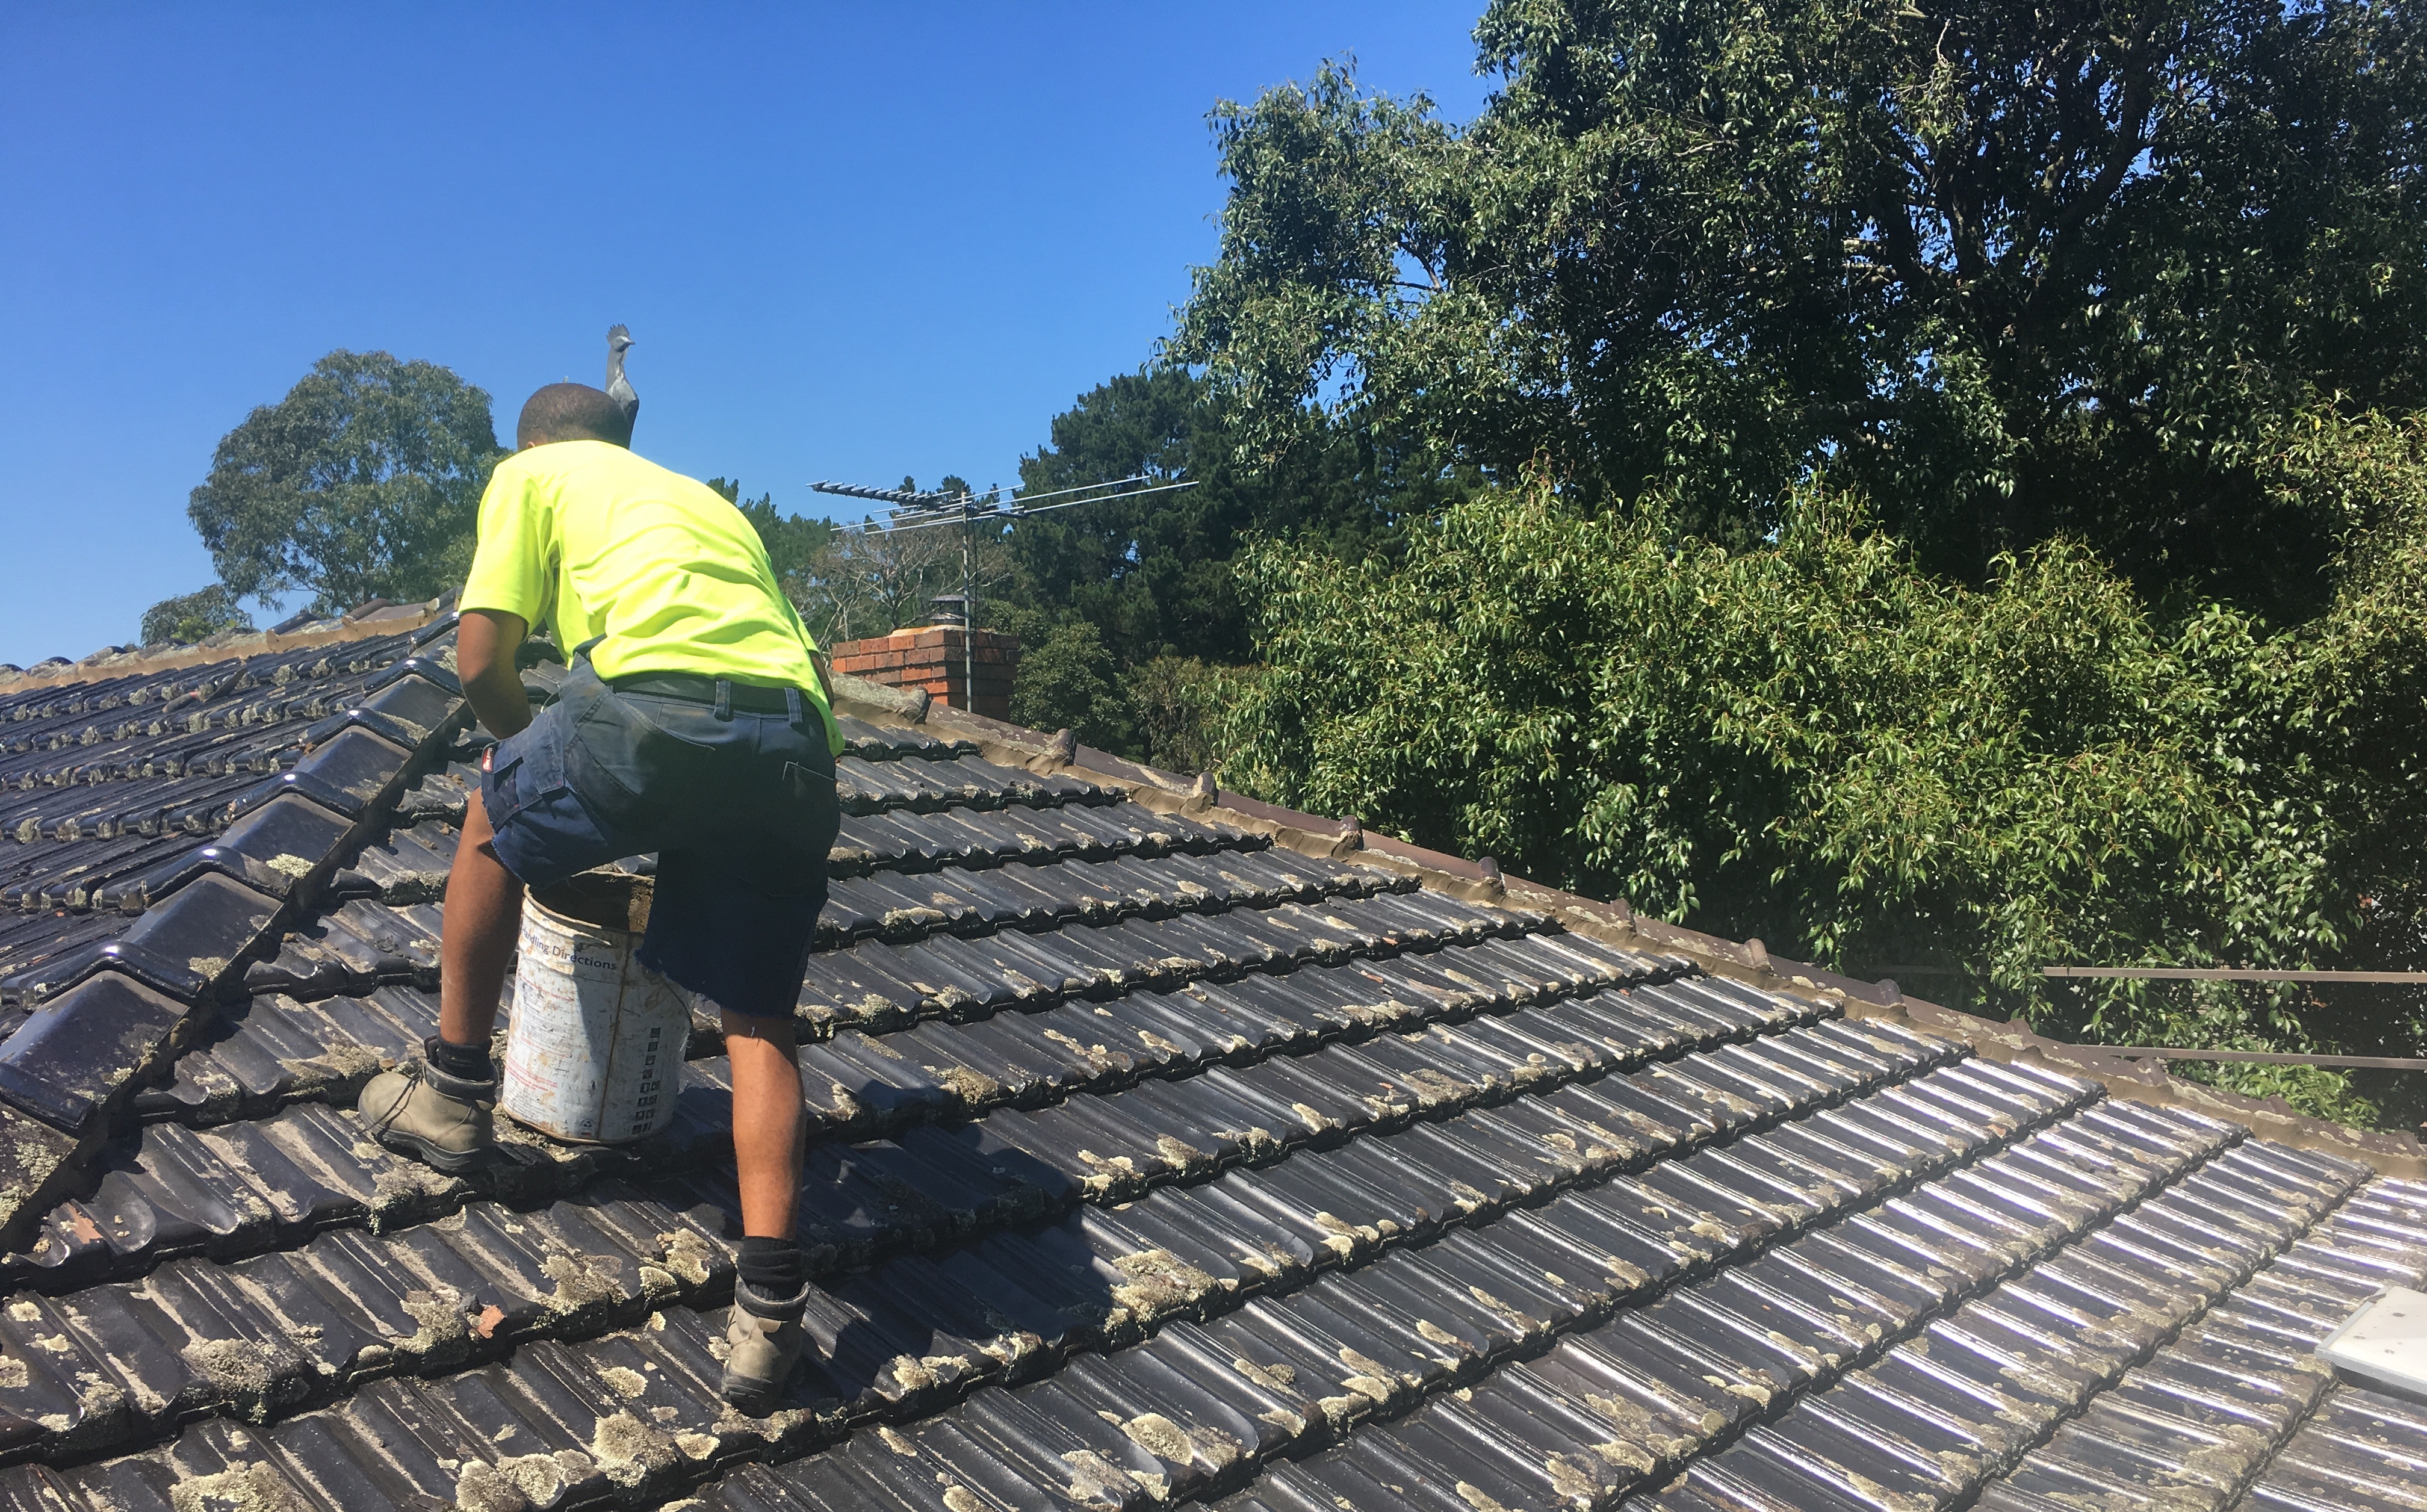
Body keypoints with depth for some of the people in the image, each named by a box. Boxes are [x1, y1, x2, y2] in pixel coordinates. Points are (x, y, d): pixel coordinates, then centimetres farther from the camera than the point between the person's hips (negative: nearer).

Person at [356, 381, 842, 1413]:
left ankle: (453, 1093, 36)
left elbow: (480, 661, 11)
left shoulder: (532, 473, 24)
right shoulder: (705, 497, 39)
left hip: (660, 701, -5)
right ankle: (768, 1306, 6)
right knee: (757, 1020, 13)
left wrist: (540, 755, 33)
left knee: (494, 824, 26)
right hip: (798, 740, 5)